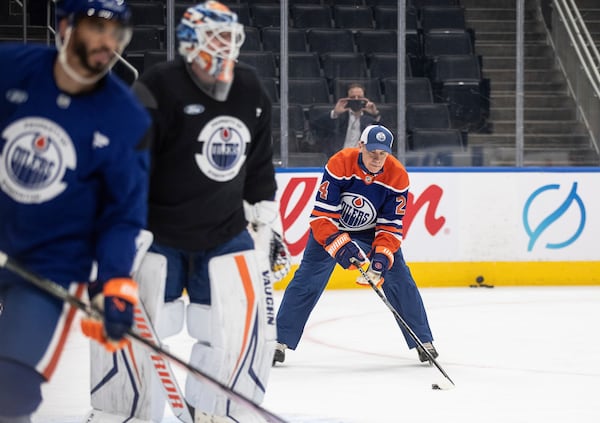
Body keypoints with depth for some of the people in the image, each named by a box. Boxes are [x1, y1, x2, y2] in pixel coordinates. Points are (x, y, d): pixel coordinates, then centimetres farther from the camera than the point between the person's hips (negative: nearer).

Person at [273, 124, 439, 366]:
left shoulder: (397, 176, -23)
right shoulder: (339, 165, -30)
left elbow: (391, 226, -19)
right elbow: (322, 214, -29)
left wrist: (382, 257, -34)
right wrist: (340, 245, -41)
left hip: (372, 231, 2)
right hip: (330, 228, -2)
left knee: (400, 280, -7)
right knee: (306, 281, -9)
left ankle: (423, 342, 5)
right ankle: (280, 341, -1)